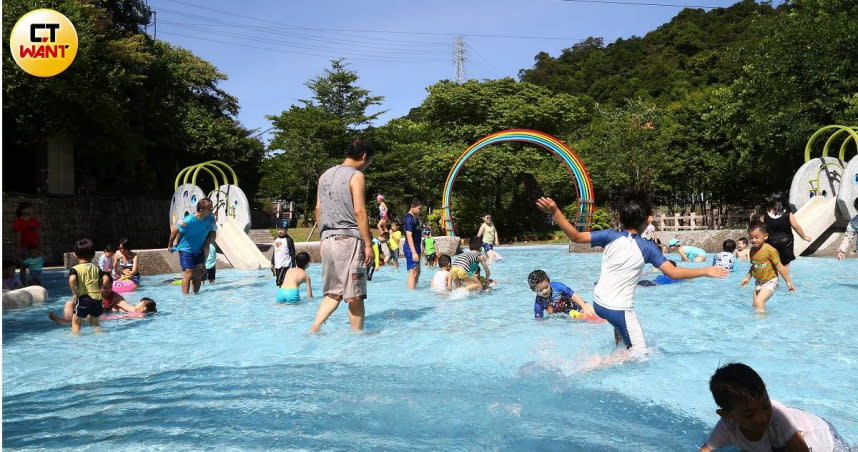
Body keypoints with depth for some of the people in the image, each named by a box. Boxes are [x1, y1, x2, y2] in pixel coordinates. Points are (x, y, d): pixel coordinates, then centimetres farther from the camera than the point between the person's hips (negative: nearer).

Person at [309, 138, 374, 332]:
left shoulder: (325, 175, 17)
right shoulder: (356, 176, -6)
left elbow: (318, 209, 18)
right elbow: (359, 212, -13)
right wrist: (368, 244, -11)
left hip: (328, 239, 7)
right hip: (348, 239, -7)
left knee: (333, 293, 13)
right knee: (355, 295, 0)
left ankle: (313, 330, 2)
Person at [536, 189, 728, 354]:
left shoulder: (610, 236, -7)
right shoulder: (648, 247, -11)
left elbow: (576, 236, -14)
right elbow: (673, 272, -13)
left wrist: (555, 211, -17)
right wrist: (706, 271, -2)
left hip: (599, 302, 5)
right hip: (619, 308, -5)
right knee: (639, 353, 6)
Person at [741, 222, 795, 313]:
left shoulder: (770, 250, -18)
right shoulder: (752, 250, 4)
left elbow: (779, 266, -14)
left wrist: (788, 281, -10)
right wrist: (747, 277, 16)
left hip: (770, 282, -8)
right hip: (759, 282, 8)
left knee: (759, 302, -20)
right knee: (755, 305, 11)